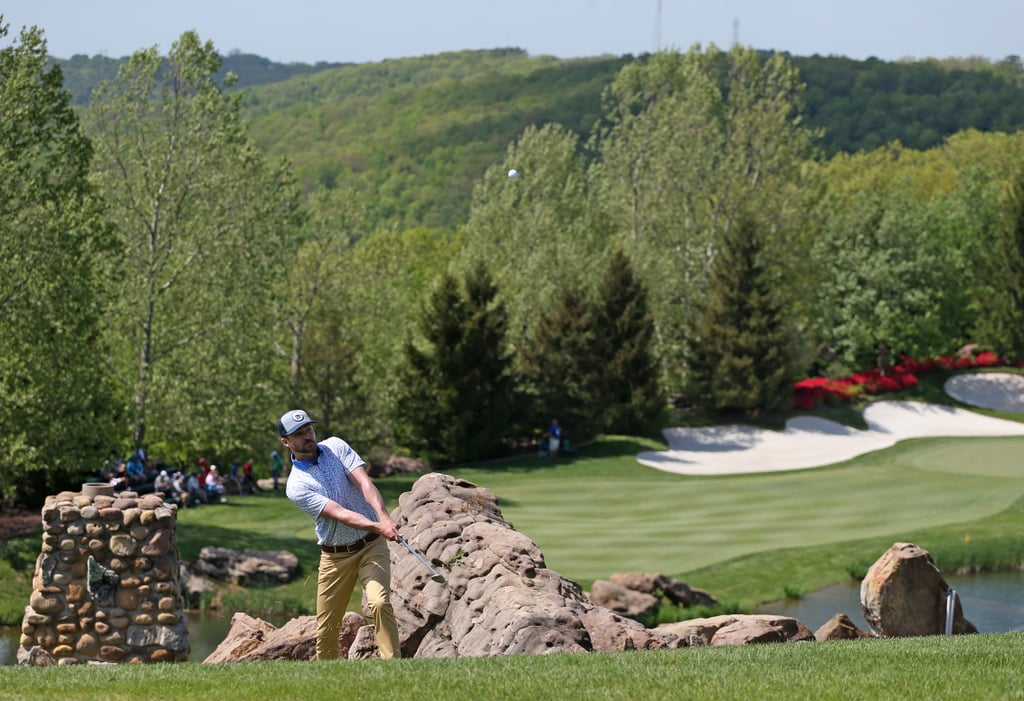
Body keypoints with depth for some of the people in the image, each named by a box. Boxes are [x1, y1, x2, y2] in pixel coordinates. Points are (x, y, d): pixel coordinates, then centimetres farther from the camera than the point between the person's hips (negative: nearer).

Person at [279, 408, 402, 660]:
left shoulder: (336, 447, 1)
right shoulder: (296, 486, -10)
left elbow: (364, 482, -13)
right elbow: (339, 514, -21)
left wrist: (384, 516, -31)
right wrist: (377, 527, -36)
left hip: (371, 546, 0)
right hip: (335, 556, 0)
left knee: (379, 602, -24)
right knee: (326, 628, 2)